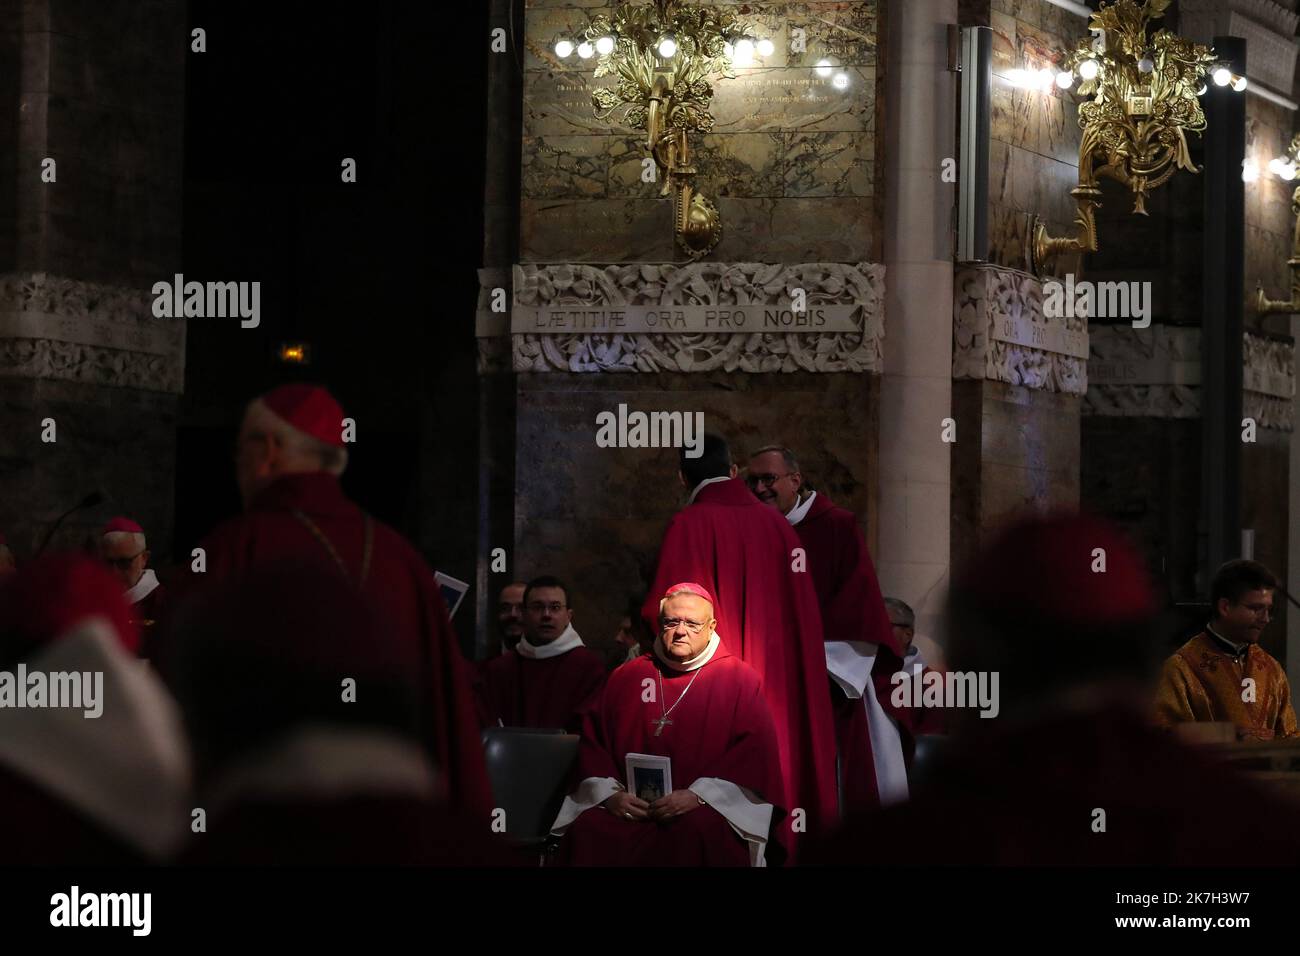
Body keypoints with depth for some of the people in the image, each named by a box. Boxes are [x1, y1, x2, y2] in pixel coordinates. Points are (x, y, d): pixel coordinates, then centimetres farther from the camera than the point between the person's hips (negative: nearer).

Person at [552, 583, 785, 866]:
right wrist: (609, 793, -5)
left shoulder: (739, 678, 8)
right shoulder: (626, 678, 17)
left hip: (704, 809, -2)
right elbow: (592, 745, 15)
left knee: (699, 832, -37)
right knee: (587, 830, -29)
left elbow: (755, 750, -2)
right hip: (627, 809, 2)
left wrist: (698, 795, -14)